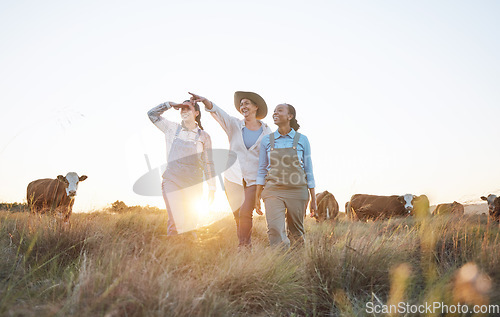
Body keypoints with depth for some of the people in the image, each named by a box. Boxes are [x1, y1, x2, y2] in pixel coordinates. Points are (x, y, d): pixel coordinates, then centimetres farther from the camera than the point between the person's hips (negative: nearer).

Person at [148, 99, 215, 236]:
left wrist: (212, 189, 2)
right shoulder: (173, 129, 11)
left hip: (193, 183, 0)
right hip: (172, 180, 0)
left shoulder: (203, 136, 7)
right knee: (176, 222, -13)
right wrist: (170, 104, 5)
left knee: (191, 222, 1)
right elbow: (152, 114, 15)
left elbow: (208, 163, 7)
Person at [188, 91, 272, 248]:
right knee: (238, 216, 7)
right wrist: (205, 101, -34)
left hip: (254, 179, -2)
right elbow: (217, 111, -14)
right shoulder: (234, 124, 3)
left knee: (245, 213, -16)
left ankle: (242, 248, -4)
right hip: (233, 177, 2)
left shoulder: (266, 131, 4)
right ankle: (247, 246, 22)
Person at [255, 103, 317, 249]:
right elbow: (262, 170, 10)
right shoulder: (267, 140, 7)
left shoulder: (302, 140, 4)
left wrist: (313, 199, 5)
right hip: (273, 191, 0)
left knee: (296, 233, 7)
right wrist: (257, 196, 5)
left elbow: (308, 170, 6)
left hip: (297, 192, 0)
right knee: (275, 230, -16)